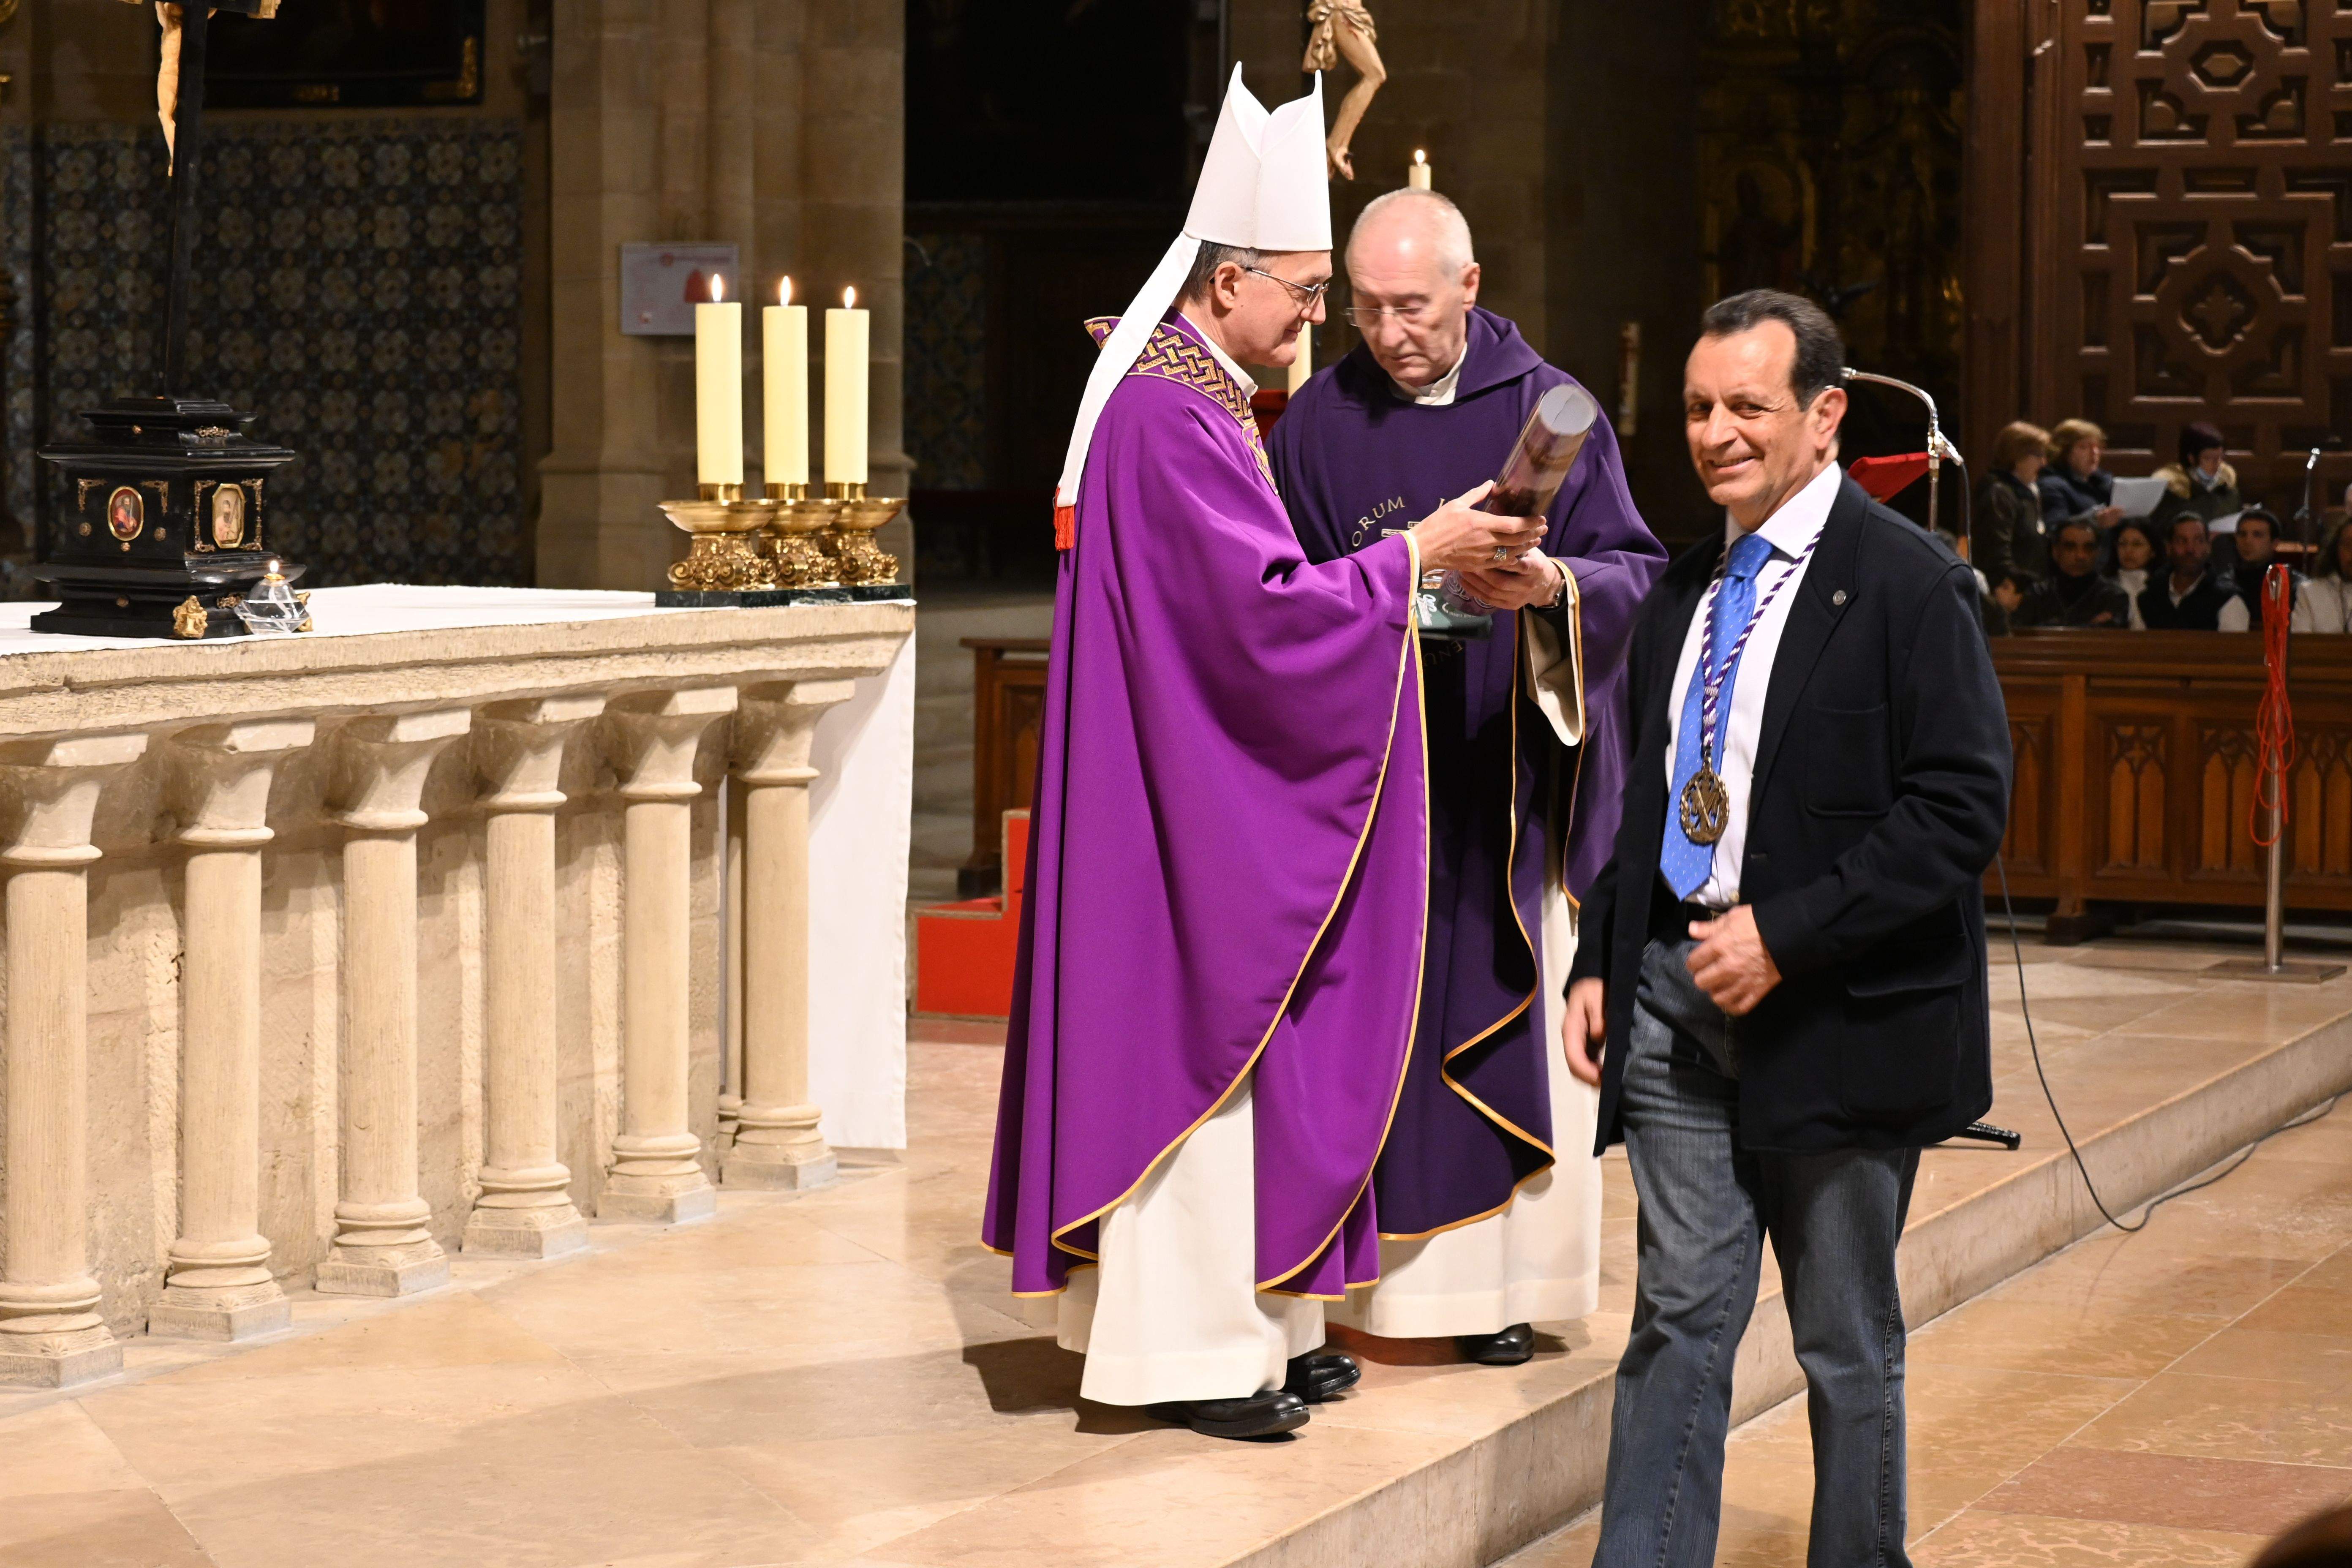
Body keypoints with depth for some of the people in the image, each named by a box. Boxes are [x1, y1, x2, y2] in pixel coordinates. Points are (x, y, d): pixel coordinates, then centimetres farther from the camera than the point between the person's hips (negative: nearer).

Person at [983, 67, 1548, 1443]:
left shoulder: (1204, 396, 15)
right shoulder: (1168, 413, -18)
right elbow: (1259, 607, -23)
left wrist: (1400, 569, 10)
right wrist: (1409, 557, -16)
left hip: (1223, 788, 11)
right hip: (1193, 798, -11)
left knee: (1240, 1039, 12)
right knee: (1200, 1034, -6)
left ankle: (1250, 1317, 19)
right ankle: (1192, 1348, 0)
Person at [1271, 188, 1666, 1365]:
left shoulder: (1549, 409, 1)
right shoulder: (1319, 419, 5)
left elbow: (1639, 574, -5)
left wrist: (1553, 587, -25)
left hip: (1512, 773, -1)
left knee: (1511, 1028, 1)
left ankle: (1503, 1277, 9)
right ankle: (1372, 1270, 8)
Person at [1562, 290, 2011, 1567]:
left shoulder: (1908, 585, -10)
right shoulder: (1683, 590, 12)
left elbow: (1961, 808, -15)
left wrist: (1786, 935, -19)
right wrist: (1600, 963, 9)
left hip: (1833, 1016, -5)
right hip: (1678, 998, 5)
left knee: (1847, 1344, 9)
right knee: (1678, 1320, 5)